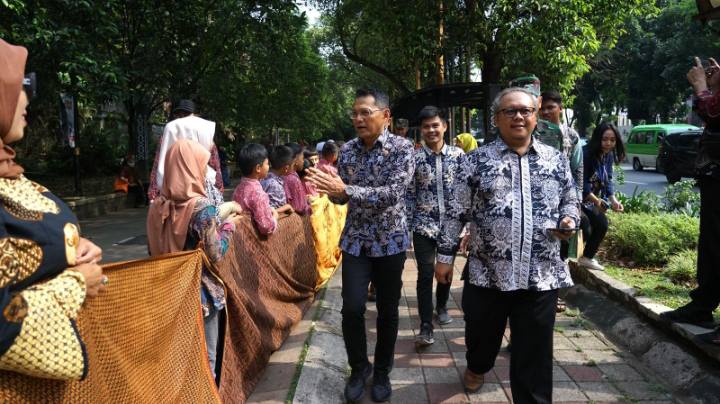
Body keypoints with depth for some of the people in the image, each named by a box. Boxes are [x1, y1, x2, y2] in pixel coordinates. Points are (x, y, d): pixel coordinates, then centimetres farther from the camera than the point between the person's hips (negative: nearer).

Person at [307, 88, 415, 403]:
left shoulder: (402, 148, -11)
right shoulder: (347, 150, 2)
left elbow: (393, 194, -24)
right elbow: (341, 195, 6)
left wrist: (345, 190, -31)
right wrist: (329, 188, -17)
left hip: (390, 241, -3)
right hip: (355, 240, 3)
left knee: (387, 311, 8)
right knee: (351, 309, -2)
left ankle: (382, 371, 29)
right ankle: (358, 367, 22)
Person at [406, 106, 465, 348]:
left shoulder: (458, 155, 0)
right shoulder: (414, 158, -3)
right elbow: (409, 194, 0)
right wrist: (408, 225, -3)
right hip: (423, 225, -2)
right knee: (425, 274, -5)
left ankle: (441, 307, 41)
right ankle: (426, 327, 0)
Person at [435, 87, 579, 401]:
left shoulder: (556, 159, 7)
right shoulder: (477, 160, 0)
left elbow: (570, 201, 17)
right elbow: (457, 212, 2)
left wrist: (569, 221, -5)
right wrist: (445, 255, 0)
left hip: (541, 275, 1)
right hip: (486, 273, 0)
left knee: (535, 354, 7)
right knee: (481, 335, 20)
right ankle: (476, 367, 52)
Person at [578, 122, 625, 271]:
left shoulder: (608, 155, 2)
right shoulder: (585, 153, -24)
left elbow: (608, 180, 4)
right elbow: (581, 182, -26)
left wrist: (613, 199, -12)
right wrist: (596, 201, -33)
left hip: (590, 200, 9)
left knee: (602, 224, 8)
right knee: (585, 231, -18)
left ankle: (587, 258, 25)